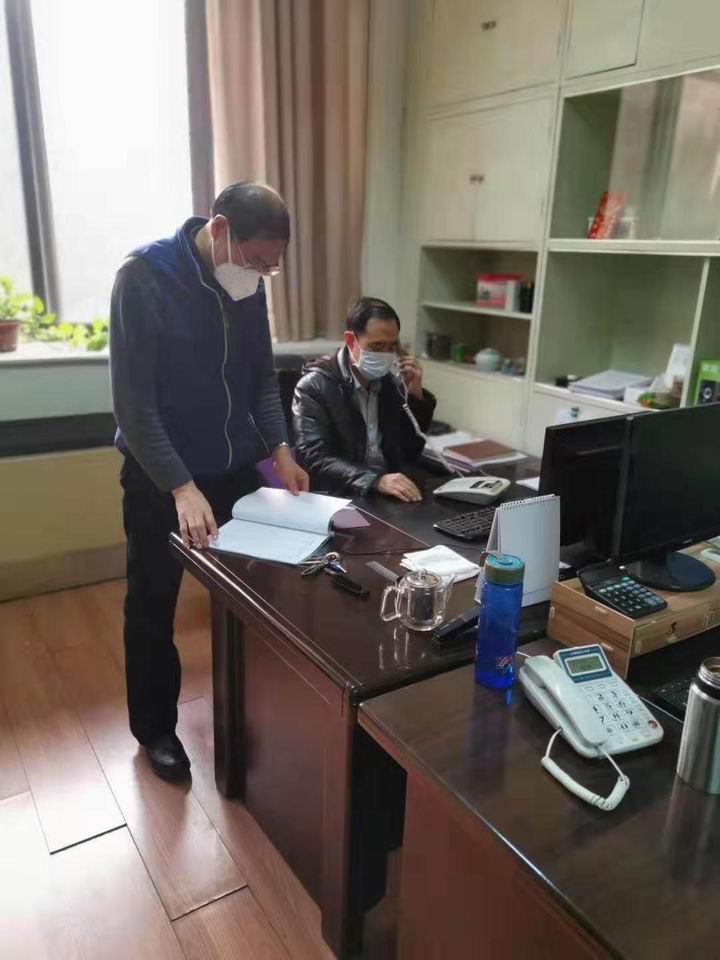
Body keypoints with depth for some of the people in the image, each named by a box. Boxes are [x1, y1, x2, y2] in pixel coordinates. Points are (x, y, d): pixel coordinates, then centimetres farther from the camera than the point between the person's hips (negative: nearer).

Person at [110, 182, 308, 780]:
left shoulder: (248, 281, -1)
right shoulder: (144, 276, -19)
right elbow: (133, 400, -22)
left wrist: (279, 449, -5)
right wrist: (181, 487, -29)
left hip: (237, 467, 5)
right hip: (160, 477, -5)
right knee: (153, 608, 11)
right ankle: (156, 727, 32)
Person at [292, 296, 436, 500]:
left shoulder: (391, 382, 8)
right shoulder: (314, 387, -8)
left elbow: (410, 454, 10)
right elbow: (314, 459, -19)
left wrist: (416, 396, -2)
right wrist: (375, 480, -32)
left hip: (390, 497, 4)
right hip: (339, 498, -4)